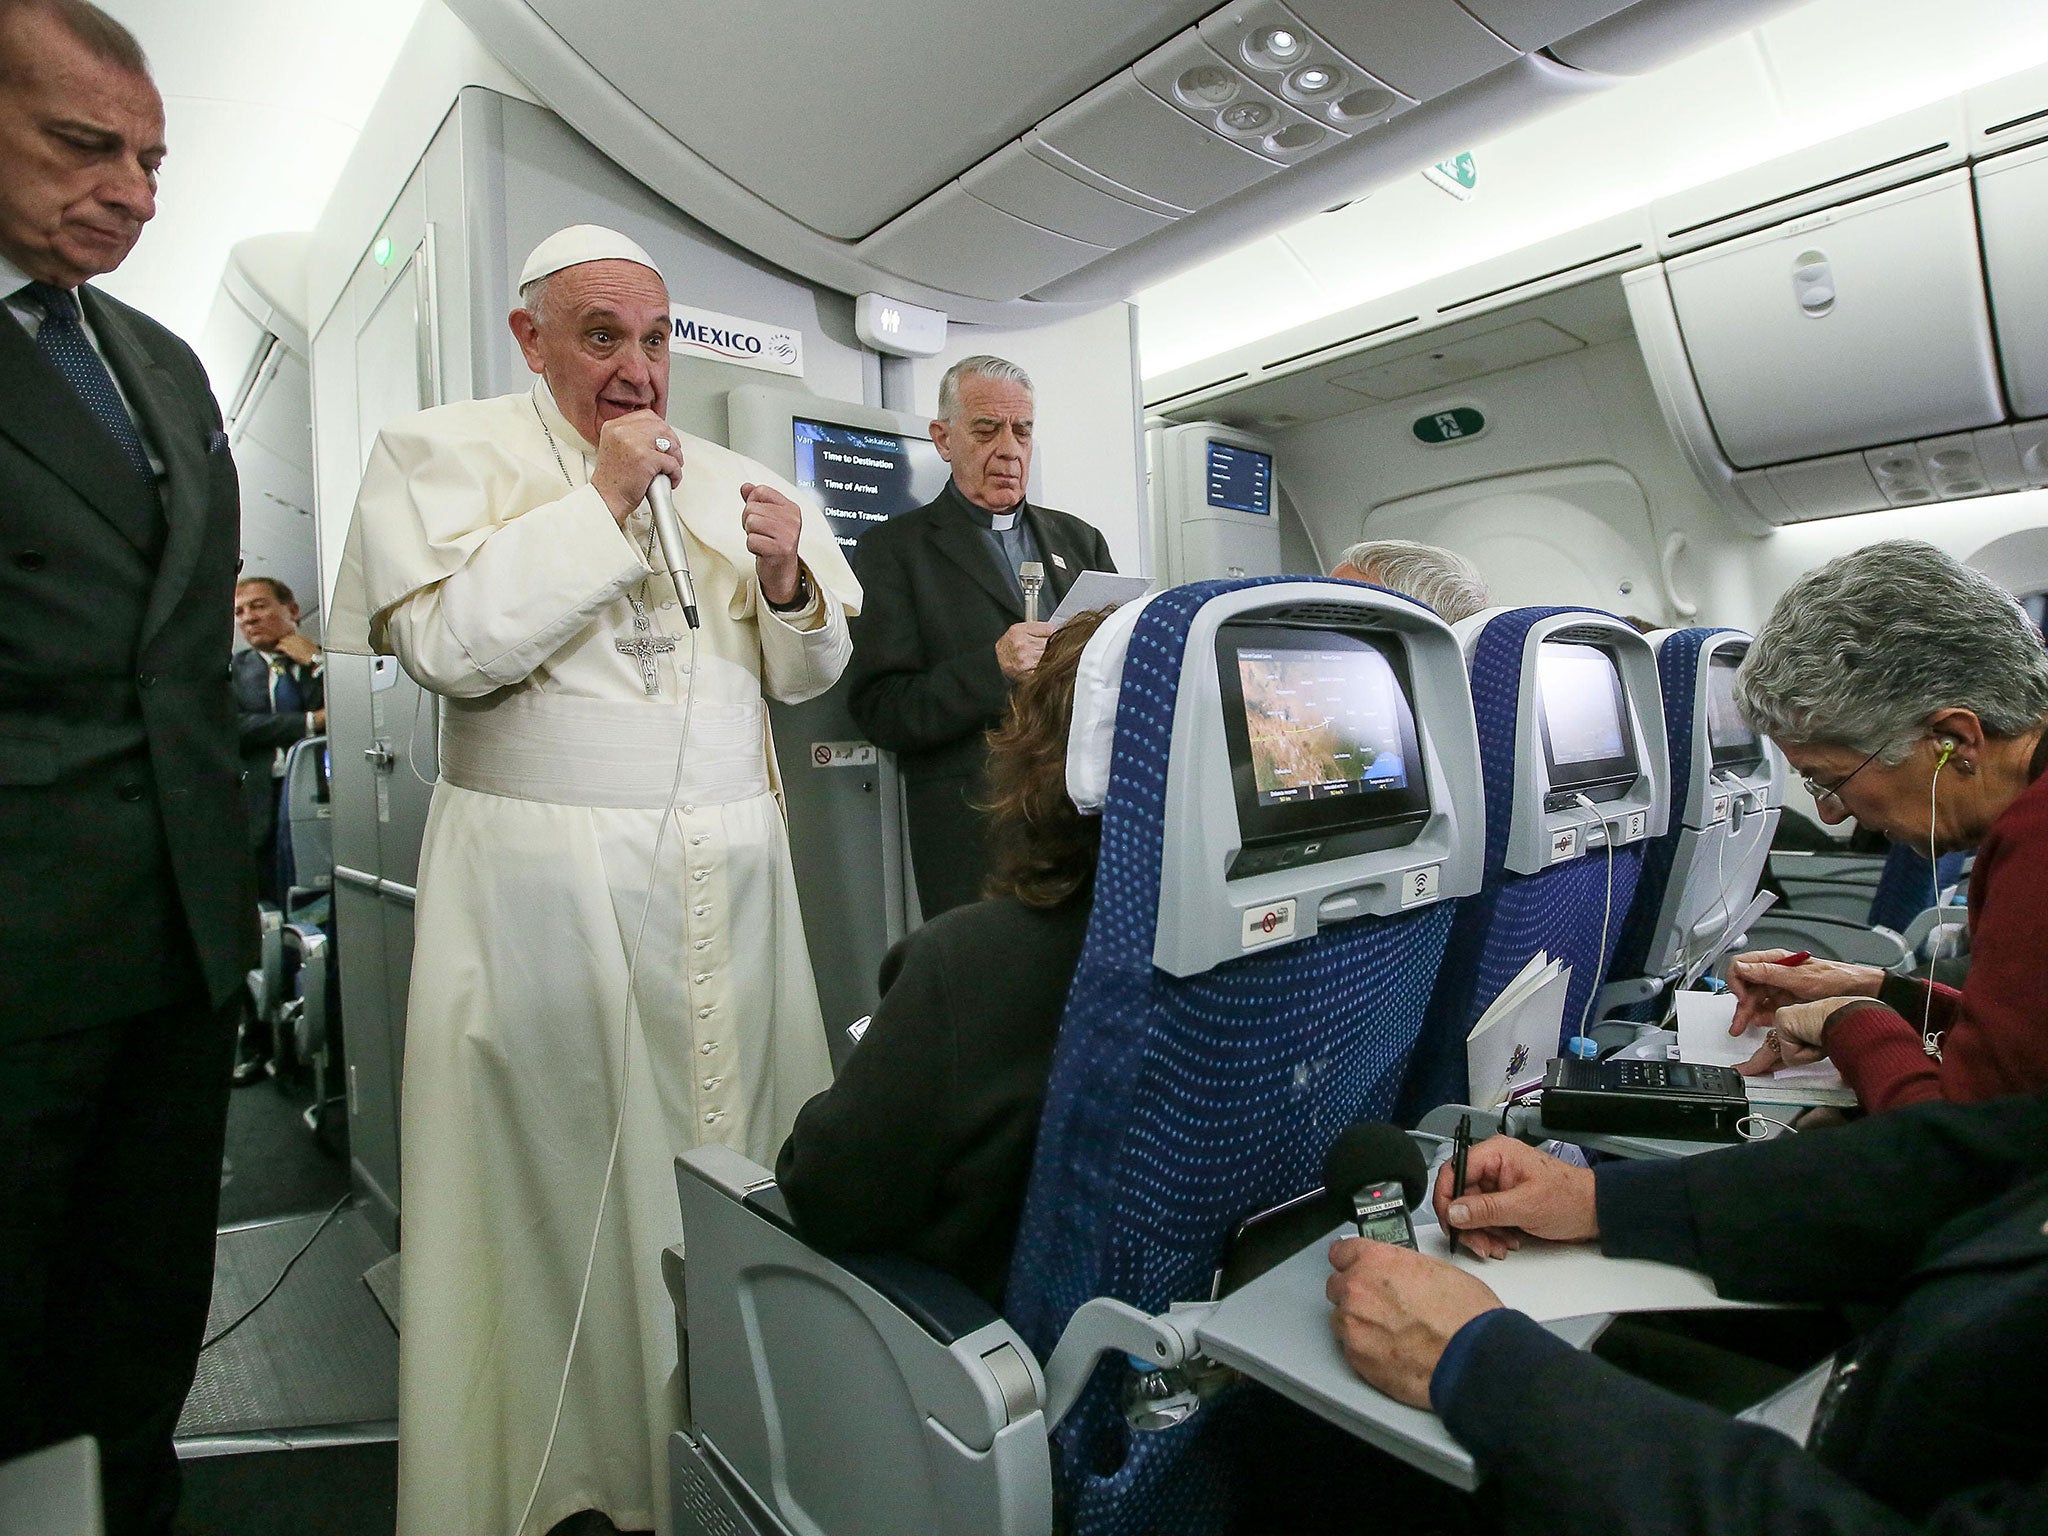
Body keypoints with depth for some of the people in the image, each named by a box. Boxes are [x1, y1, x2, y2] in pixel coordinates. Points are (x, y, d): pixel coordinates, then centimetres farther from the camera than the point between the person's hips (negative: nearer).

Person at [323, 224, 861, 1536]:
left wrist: (787, 579, -4)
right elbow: (448, 646, -13)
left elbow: (807, 673, 16)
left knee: (733, 1154, 7)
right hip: (544, 873, -3)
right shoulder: (442, 454, 3)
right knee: (562, 1172, 4)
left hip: (731, 871, 4)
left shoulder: (729, 478, 14)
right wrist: (599, 505, -11)